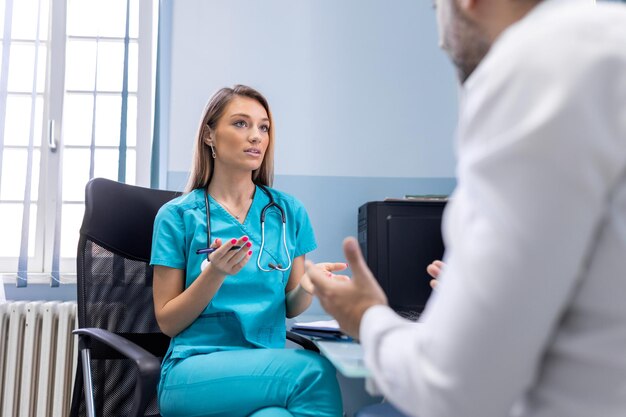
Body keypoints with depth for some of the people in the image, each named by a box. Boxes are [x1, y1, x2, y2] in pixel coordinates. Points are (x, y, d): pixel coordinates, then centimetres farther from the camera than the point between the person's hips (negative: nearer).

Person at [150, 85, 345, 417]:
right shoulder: (178, 215, 1)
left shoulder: (289, 211, 8)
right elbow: (168, 322, 1)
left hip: (269, 366, 3)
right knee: (314, 369, -30)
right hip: (196, 368, -3)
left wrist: (306, 287, -9)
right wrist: (214, 274, -16)